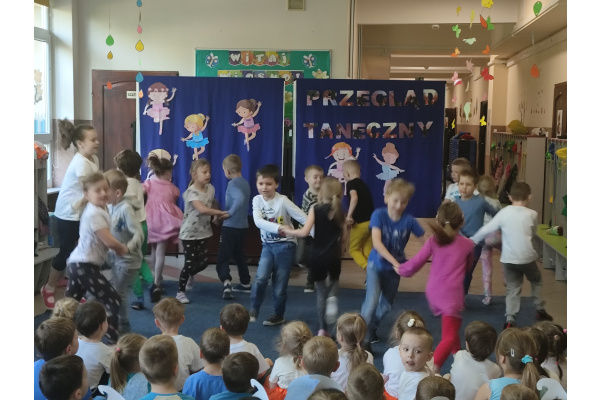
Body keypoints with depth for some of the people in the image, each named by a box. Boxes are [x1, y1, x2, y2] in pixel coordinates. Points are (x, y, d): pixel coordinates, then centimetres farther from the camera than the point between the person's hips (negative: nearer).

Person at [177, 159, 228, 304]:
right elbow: (202, 209, -32)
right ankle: (180, 291, 11)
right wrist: (221, 213, -25)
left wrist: (216, 216, -2)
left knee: (203, 262, 7)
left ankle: (189, 275, 39)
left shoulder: (210, 188, 1)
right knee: (190, 263, -5)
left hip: (204, 232, 6)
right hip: (189, 233, -6)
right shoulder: (191, 192, -20)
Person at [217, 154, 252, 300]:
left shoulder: (232, 184, -15)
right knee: (238, 255, 22)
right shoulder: (245, 183, 10)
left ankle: (227, 283, -26)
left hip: (231, 226, -8)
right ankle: (246, 283, 29)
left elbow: (240, 199, -34)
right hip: (242, 226, 8)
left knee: (223, 257, -8)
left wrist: (229, 213, -24)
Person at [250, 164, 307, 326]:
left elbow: (304, 218, -16)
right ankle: (253, 310, 3)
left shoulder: (283, 201, -16)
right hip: (268, 245, 3)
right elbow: (258, 221, -23)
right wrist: (277, 228, -38)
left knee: (279, 285, 3)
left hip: (285, 245, -3)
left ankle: (278, 315, 22)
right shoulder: (257, 200, -6)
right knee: (261, 278, -15)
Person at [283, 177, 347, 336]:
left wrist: (289, 231, 3)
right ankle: (332, 297, -4)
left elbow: (305, 232, -14)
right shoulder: (340, 212, 4)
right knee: (334, 280, 30)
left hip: (317, 255, -1)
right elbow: (343, 238, 6)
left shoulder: (316, 209, -5)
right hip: (333, 255, 1)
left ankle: (323, 329, 11)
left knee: (321, 291, 11)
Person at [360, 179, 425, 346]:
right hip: (376, 264, -3)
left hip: (394, 269, 3)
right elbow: (376, 242, -27)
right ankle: (364, 338, -7)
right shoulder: (379, 214, -19)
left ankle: (372, 328, 43)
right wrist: (394, 261, -36)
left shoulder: (409, 220, -15)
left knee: (386, 305, 16)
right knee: (372, 301, -20)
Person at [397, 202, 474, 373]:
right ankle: (434, 367, -25)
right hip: (451, 295, -3)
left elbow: (414, 264, -1)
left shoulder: (433, 241, 0)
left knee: (453, 324, 29)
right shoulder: (467, 244, 3)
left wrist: (401, 269, 18)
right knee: (450, 336, -5)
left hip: (433, 293, 4)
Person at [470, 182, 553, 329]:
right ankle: (540, 310, 31)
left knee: (512, 289, 8)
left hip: (508, 258, 1)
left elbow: (487, 229, -3)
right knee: (536, 281, 25)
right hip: (527, 257, -1)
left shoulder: (504, 212, -2)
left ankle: (510, 319, -2)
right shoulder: (532, 214, -4)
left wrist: (472, 240, 8)